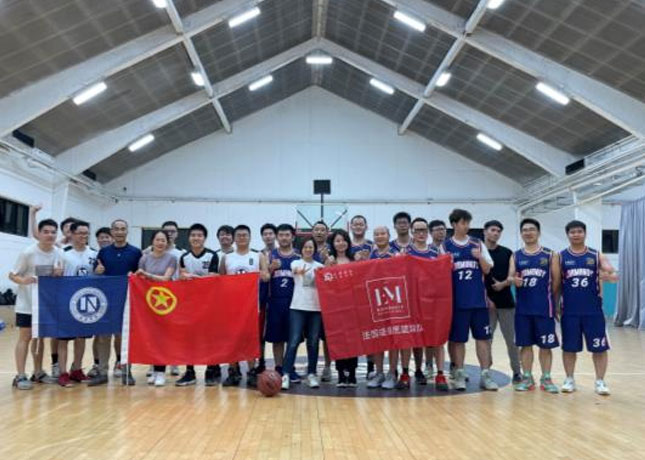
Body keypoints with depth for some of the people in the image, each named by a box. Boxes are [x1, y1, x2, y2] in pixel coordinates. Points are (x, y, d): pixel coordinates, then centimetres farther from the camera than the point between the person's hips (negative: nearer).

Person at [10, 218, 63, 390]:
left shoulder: (59, 254, -2)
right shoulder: (28, 252, -14)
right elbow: (12, 275, -10)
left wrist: (59, 274, -15)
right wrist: (23, 280, -30)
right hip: (27, 303, -4)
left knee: (40, 336, 12)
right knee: (25, 337, -3)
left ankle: (38, 372, 21)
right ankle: (20, 376, 1)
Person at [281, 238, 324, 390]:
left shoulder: (320, 265, 12)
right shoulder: (296, 263, 4)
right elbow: (296, 270, -22)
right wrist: (300, 271, -46)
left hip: (316, 308, 3)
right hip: (298, 307, -3)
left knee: (313, 342, 5)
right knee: (294, 341, -9)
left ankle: (311, 374, 14)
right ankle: (286, 374, -6)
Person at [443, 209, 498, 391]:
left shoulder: (478, 244, 8)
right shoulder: (446, 246, 2)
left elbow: (487, 270, 7)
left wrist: (479, 257, -11)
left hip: (478, 299, 2)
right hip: (457, 300, -2)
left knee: (483, 337, 3)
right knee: (458, 338, 4)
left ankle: (485, 374, 11)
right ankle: (460, 374, 16)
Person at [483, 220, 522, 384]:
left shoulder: (507, 253, 9)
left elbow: (512, 276, 5)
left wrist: (503, 284, -15)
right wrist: (486, 298, -10)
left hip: (506, 302, 2)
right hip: (487, 302, -2)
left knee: (512, 339, 6)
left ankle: (517, 372, 17)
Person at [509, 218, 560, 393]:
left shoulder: (550, 255, 2)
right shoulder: (516, 256, 8)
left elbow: (556, 280, 3)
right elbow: (510, 276, 0)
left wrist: (551, 300, 2)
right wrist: (513, 280, -23)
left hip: (544, 308, -2)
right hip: (523, 308, 2)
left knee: (545, 345, 4)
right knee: (525, 344, 7)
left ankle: (546, 379, 16)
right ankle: (527, 378, 17)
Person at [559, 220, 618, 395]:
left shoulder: (596, 255, 4)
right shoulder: (561, 256, 4)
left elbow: (614, 275, -2)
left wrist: (609, 276, -25)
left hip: (593, 310, 0)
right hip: (570, 311, 0)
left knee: (599, 347, 3)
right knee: (569, 348, 7)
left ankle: (600, 381, 15)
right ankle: (569, 379, 20)